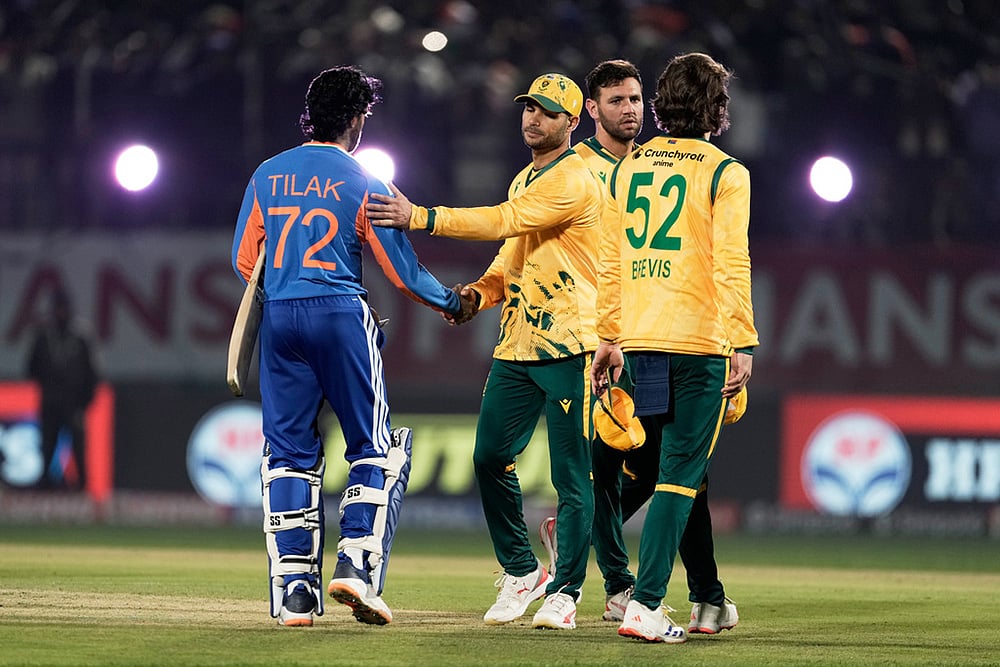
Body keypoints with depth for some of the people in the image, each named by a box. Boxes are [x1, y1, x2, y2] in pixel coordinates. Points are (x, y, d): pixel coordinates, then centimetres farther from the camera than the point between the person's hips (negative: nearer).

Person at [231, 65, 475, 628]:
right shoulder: (361, 181, -3)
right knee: (376, 446, 6)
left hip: (277, 318, 4)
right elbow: (403, 271, -2)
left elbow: (245, 260, 12)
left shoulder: (268, 175, 9)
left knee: (290, 453, 8)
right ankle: (358, 565, -10)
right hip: (340, 315, -4)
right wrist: (452, 303, 14)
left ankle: (294, 591, 2)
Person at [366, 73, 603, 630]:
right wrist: (480, 293, 1)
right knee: (491, 458, 6)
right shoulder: (524, 181, 20)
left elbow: (505, 222, -22)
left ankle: (565, 591, 0)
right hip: (516, 347, 9)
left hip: (568, 347, -9)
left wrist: (421, 217, -28)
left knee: (571, 474, -5)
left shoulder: (573, 179, -10)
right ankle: (521, 573, 19)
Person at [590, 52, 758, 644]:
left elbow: (610, 261, 14)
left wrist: (609, 337, 19)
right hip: (699, 343, -6)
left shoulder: (627, 168, 11)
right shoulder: (725, 173, -5)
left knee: (685, 469, 18)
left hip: (638, 342, 6)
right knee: (680, 475, -5)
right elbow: (731, 264, -12)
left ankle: (710, 600, 25)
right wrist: (743, 345, -12)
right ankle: (646, 605, -14)